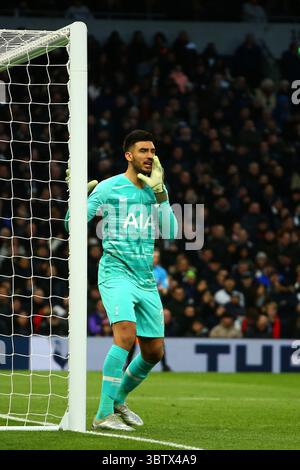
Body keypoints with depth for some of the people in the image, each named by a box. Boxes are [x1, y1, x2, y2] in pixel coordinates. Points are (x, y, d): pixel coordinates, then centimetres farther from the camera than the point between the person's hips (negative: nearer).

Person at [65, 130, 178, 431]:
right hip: (116, 273, -6)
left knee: (154, 351, 7)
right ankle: (104, 415, -26)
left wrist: (160, 193, -6)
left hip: (146, 279, 6)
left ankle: (118, 400, 31)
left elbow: (170, 234, 2)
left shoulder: (155, 191, 11)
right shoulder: (109, 188, -4)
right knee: (126, 335, -26)